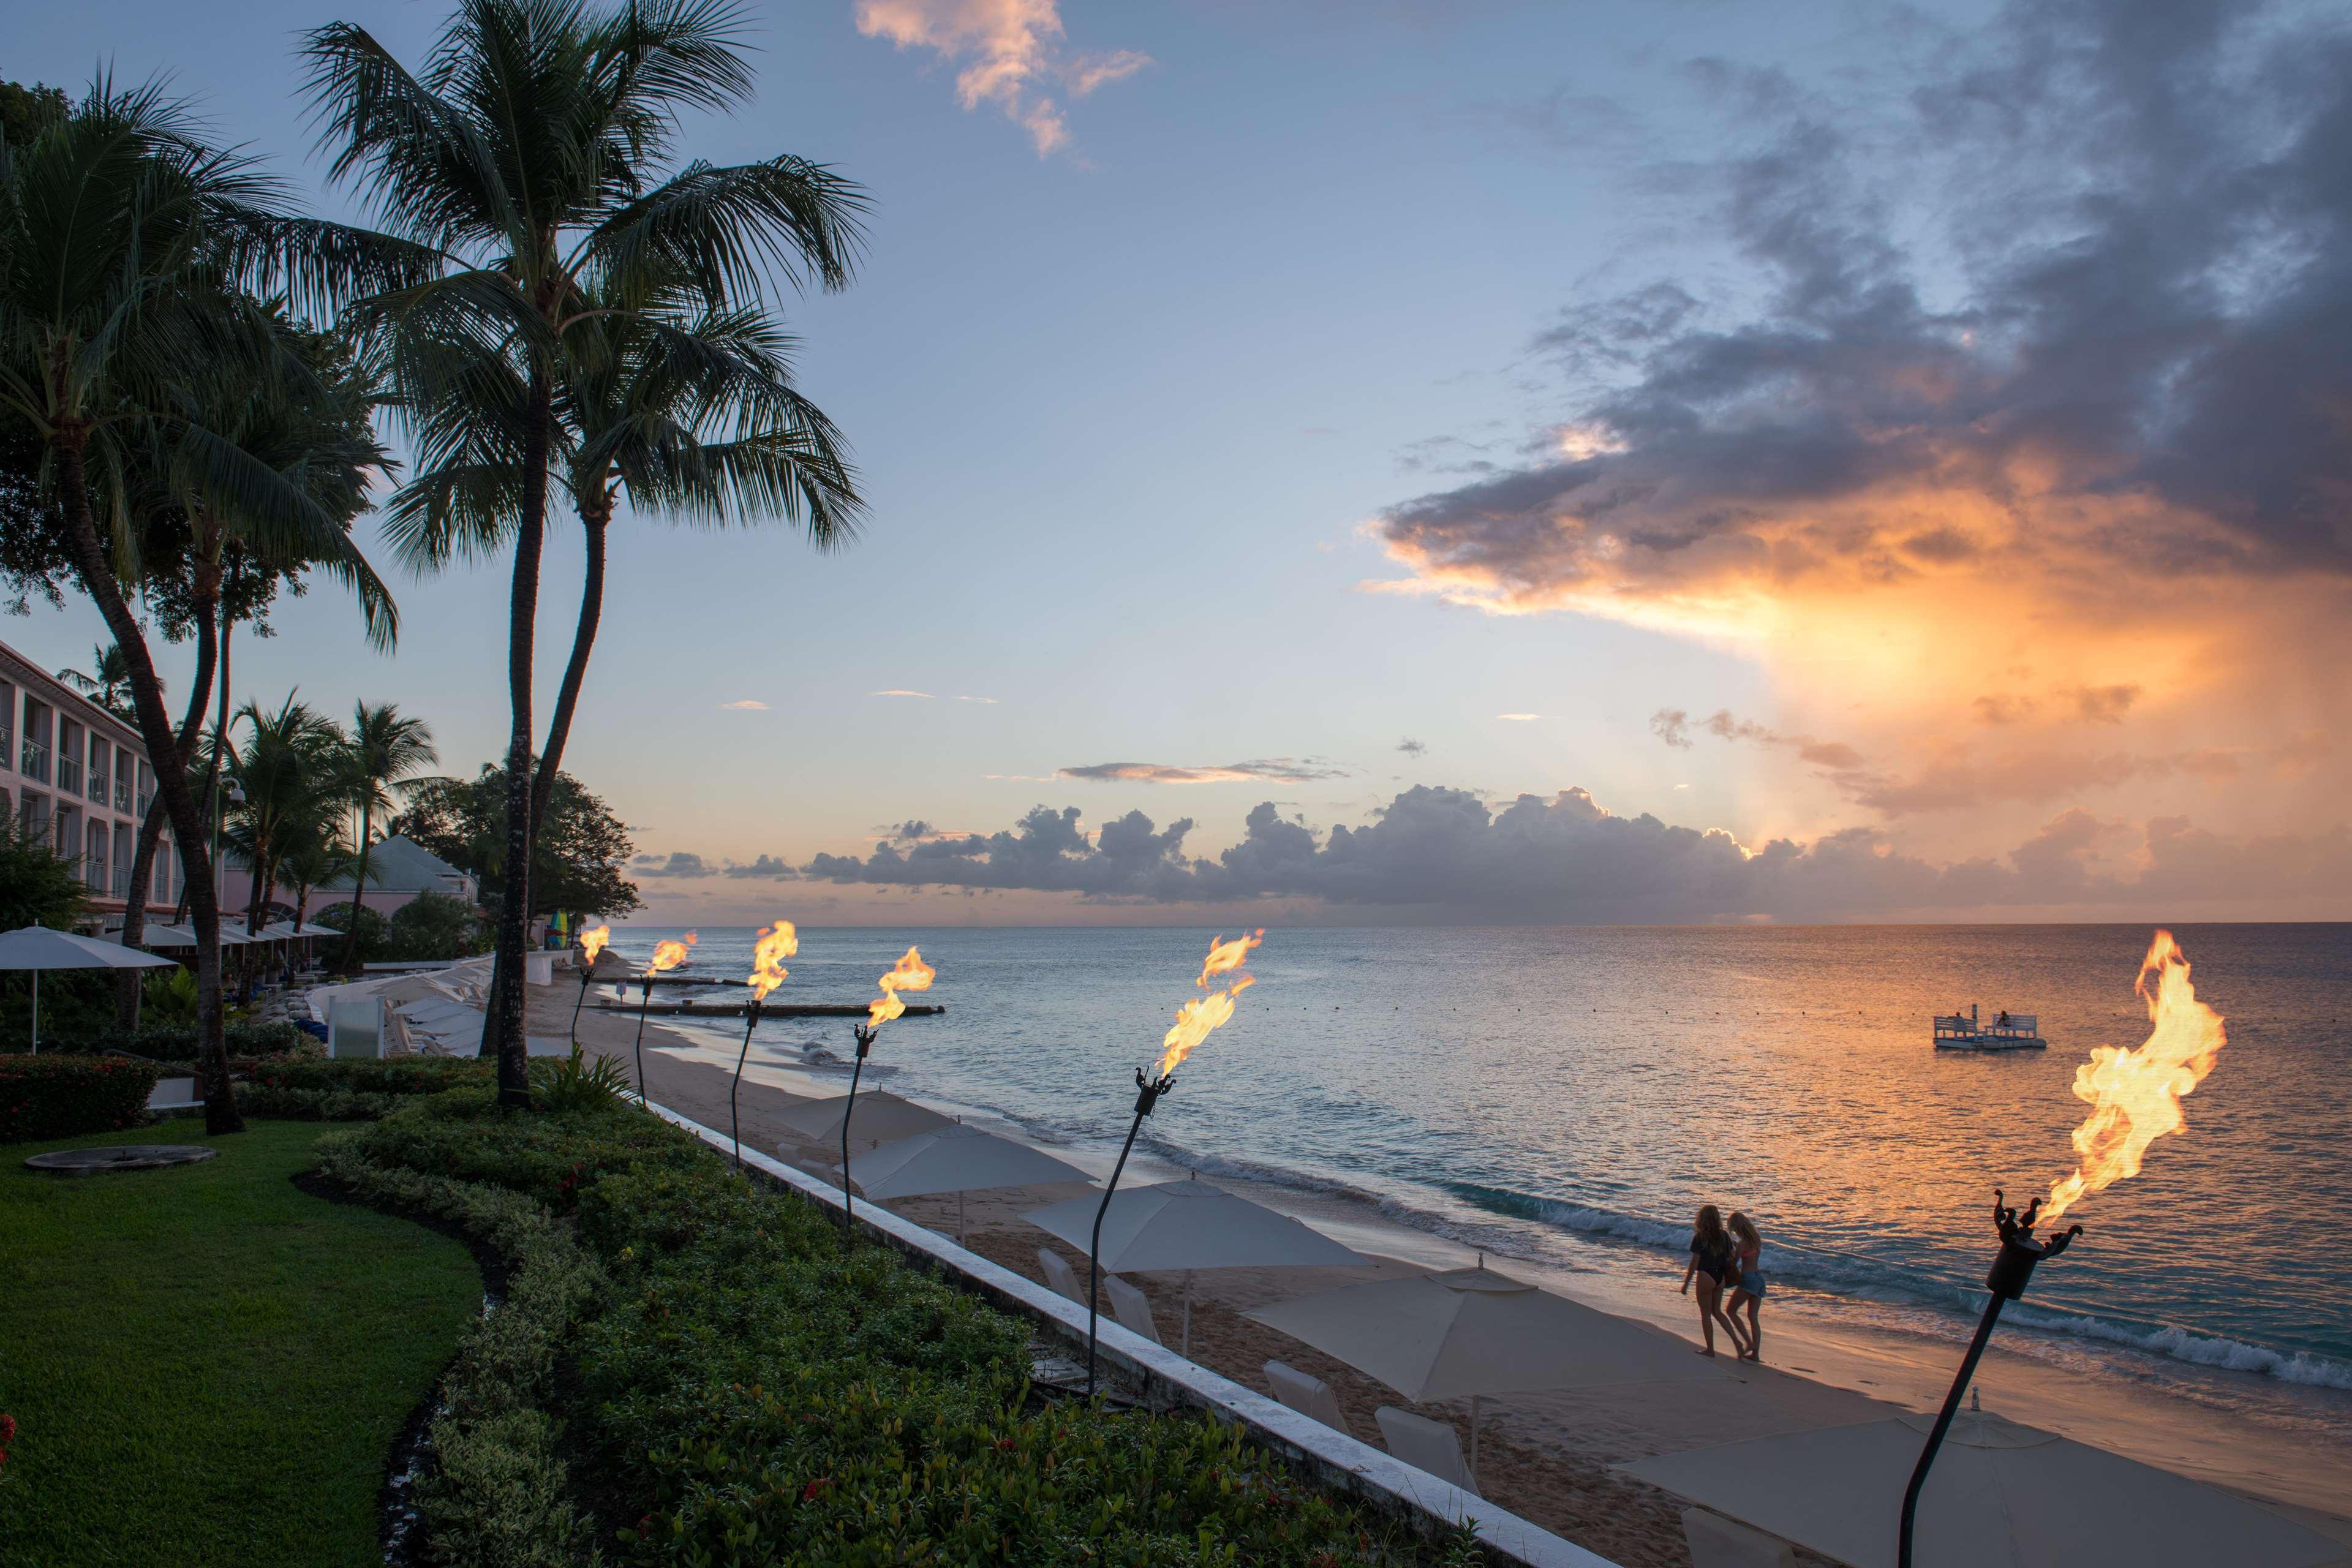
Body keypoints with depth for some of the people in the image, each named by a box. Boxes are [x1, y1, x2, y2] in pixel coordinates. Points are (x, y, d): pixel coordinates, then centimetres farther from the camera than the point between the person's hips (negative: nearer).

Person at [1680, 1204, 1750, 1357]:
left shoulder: (1700, 1237, -14)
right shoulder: (1724, 1235, 1)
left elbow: (1694, 1263, -12)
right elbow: (1732, 1256, 6)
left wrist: (1686, 1283, -5)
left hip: (1705, 1277, -6)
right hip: (1720, 1277, 6)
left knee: (1706, 1314, 8)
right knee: (1717, 1312, 19)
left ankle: (1710, 1349, 14)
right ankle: (1736, 1341, 6)